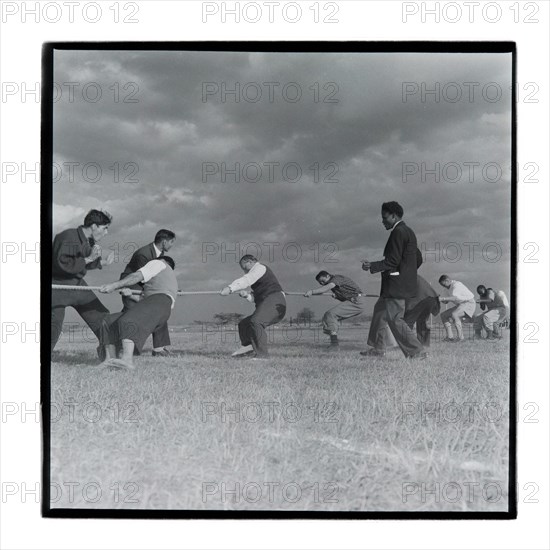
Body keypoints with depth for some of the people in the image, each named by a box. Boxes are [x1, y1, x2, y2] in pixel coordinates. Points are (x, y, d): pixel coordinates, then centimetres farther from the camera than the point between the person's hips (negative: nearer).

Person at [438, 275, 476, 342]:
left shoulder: (456, 285, -21)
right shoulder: (447, 288, 8)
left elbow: (455, 298, -38)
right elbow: (446, 302, 14)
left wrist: (443, 298, -40)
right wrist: (441, 300, -6)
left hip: (469, 303, -10)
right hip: (460, 306, 10)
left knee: (454, 314, -34)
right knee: (443, 315, 4)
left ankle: (460, 337, -29)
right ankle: (450, 337, -4)